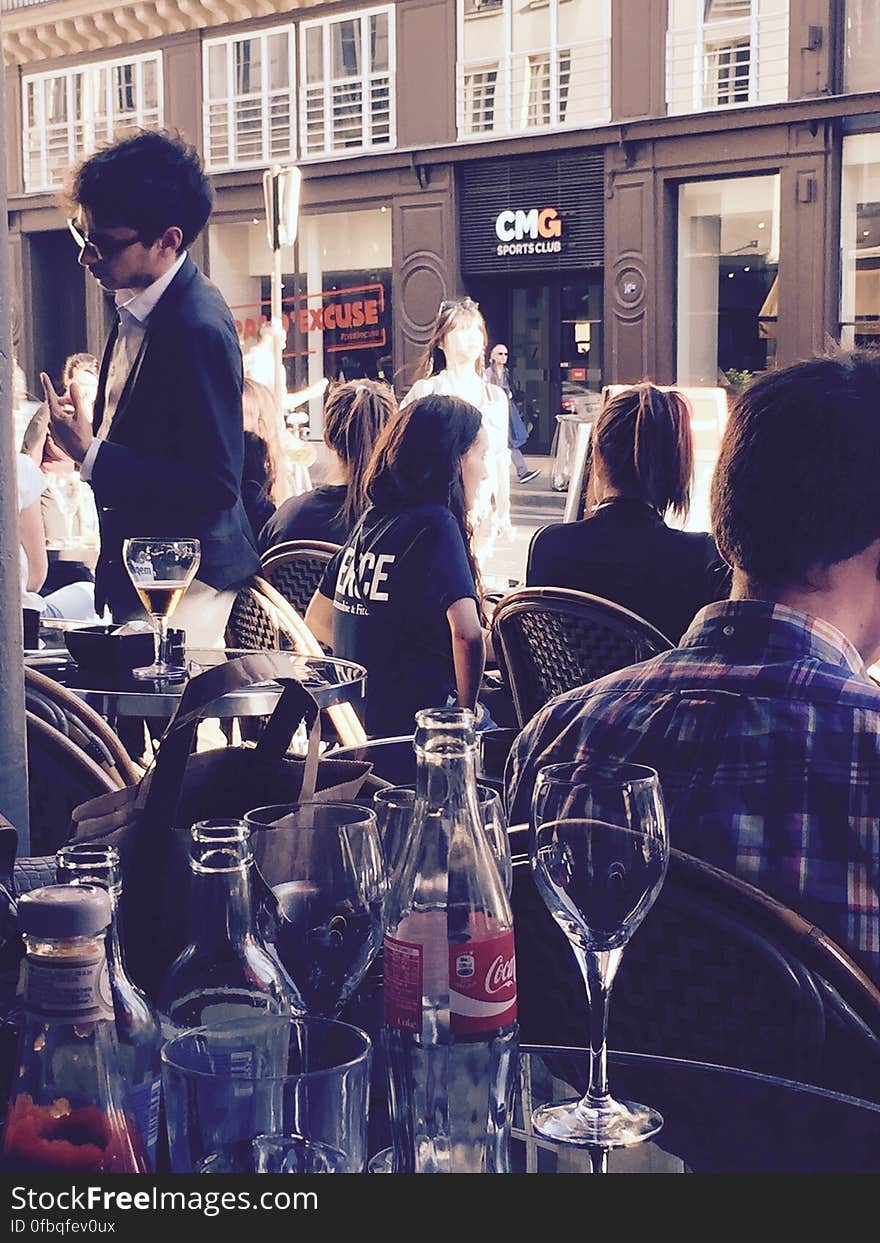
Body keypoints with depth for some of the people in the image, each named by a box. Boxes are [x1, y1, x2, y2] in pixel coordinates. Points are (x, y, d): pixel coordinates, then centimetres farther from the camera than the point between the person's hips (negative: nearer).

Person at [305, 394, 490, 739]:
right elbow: (467, 634, -23)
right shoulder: (435, 525, -12)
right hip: (409, 724, -9)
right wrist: (464, 713, -8)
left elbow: (317, 620, 21)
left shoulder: (369, 521, 12)